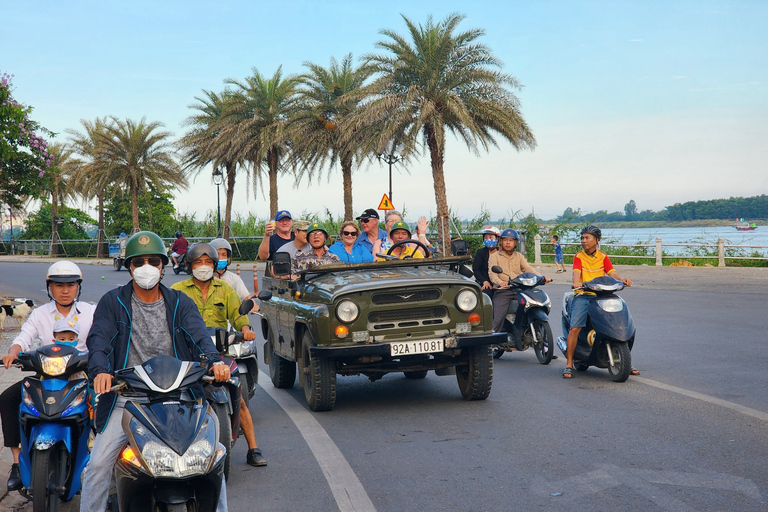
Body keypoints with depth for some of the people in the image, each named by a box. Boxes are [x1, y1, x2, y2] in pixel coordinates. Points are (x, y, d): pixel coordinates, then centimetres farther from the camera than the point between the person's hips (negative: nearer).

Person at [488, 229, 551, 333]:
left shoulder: (519, 257, 24)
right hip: (502, 291, -3)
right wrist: (500, 282, -28)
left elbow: (528, 269, 7)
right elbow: (492, 273, -4)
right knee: (497, 321, -20)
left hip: (519, 290, 3)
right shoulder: (494, 256, 12)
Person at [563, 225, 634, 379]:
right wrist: (576, 282, -34)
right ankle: (569, 365, -12)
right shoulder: (579, 257, 8)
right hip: (583, 296, -2)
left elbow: (612, 272, 1)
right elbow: (576, 272, -10)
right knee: (575, 328, -21)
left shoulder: (603, 257, 15)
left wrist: (622, 279, -21)